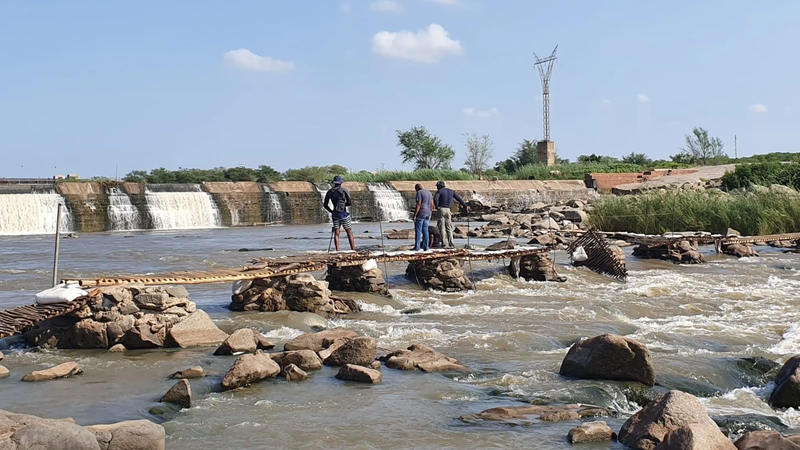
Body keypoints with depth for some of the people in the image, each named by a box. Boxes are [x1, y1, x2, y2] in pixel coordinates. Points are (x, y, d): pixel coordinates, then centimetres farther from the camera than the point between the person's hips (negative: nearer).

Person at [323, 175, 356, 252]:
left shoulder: (330, 192, 4)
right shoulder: (344, 190, -5)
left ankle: (337, 251, -5)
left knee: (336, 234, 5)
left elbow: (325, 205, 5)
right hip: (344, 214, -3)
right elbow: (350, 203, -10)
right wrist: (344, 204, 10)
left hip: (335, 214, 3)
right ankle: (353, 250, 3)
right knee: (350, 233, 6)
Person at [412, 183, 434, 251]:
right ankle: (426, 247, 7)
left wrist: (415, 215, -15)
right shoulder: (429, 192, 14)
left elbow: (418, 204, -17)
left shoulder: (419, 193, -10)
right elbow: (432, 205, 13)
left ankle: (417, 247, -2)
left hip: (420, 214, -7)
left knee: (418, 230, -2)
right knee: (425, 230, 10)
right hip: (427, 214, 7)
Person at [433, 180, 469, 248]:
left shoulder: (439, 191, -4)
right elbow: (459, 199, 13)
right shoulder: (451, 191, 12)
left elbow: (435, 199, -22)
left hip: (441, 210, -4)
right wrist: (465, 206, 20)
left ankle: (445, 244, -10)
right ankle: (451, 244, -1)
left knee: (442, 228, -3)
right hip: (448, 210, 4)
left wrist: (437, 207, -9)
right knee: (449, 228, 9)